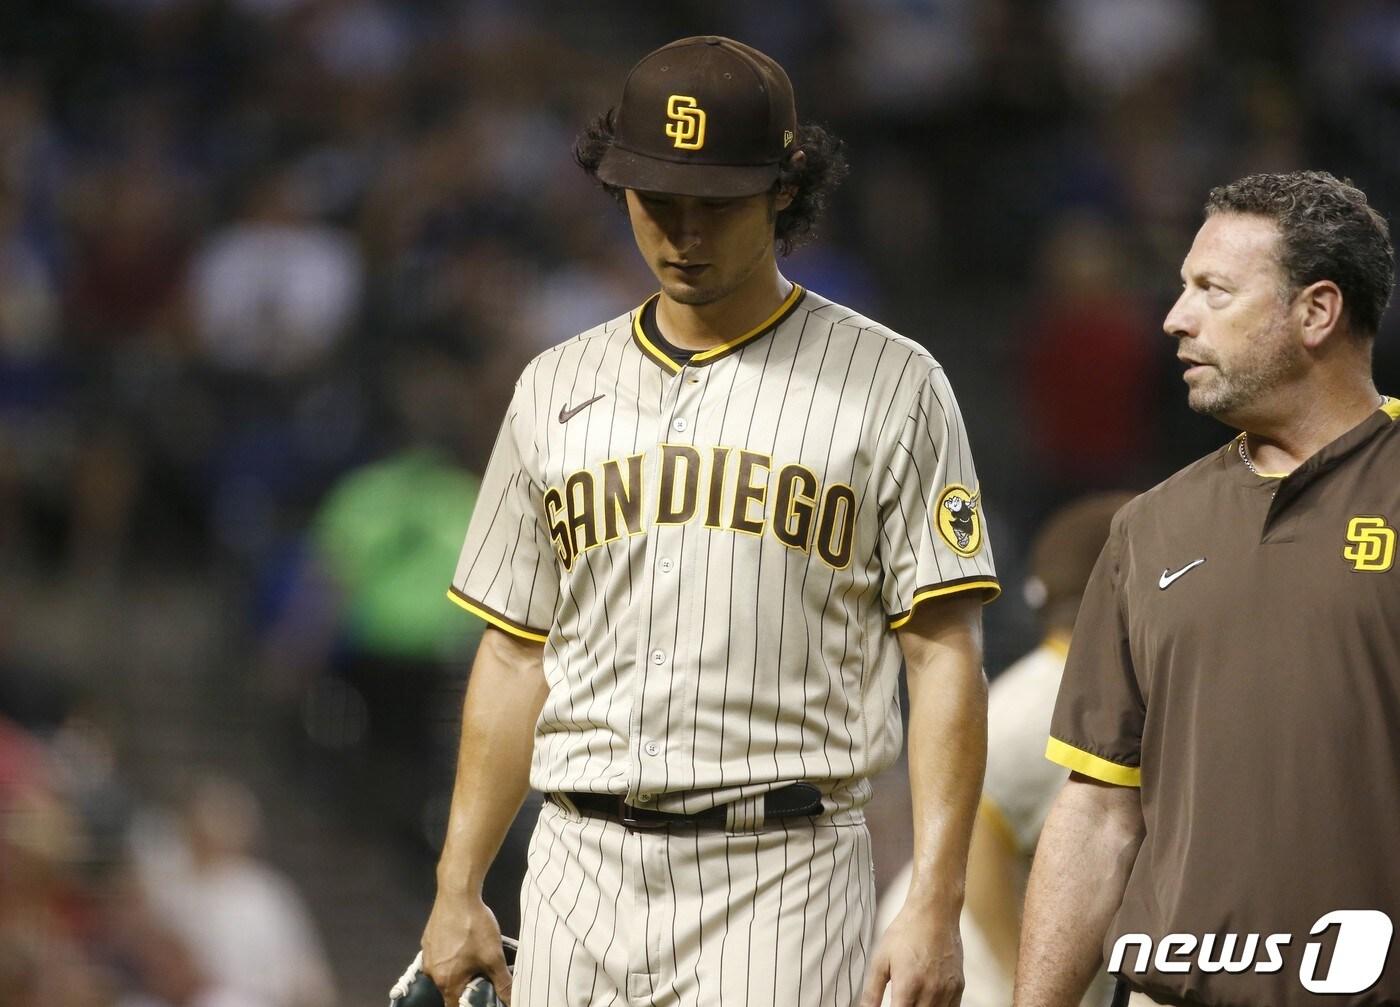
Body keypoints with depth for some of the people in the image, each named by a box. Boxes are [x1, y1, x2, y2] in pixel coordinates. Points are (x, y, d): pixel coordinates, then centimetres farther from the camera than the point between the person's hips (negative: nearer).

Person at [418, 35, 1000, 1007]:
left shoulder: (891, 386, 0)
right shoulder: (558, 388, 14)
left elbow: (944, 659, -4)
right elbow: (517, 655, 17)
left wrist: (935, 909, -13)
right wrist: (458, 890, 11)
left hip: (781, 882, -4)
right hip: (581, 875, 4)